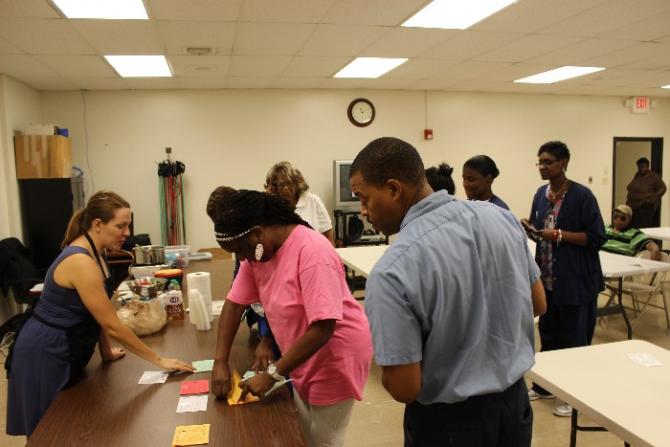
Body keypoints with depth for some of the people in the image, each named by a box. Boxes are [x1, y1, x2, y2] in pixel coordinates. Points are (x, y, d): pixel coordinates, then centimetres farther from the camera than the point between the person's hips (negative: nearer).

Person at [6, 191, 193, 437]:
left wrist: (106, 351, 14)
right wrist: (158, 360, -20)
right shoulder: (80, 262, -29)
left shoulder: (94, 252, 0)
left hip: (66, 351, 9)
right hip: (45, 354, -9)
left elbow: (100, 315, 11)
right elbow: (113, 325, -26)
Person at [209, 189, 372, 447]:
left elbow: (322, 329, -32)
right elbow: (234, 303, 1)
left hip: (335, 356, -7)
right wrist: (220, 362, -7)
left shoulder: (312, 252, -29)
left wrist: (272, 374, -27)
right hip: (302, 357, 7)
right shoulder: (257, 250, -4)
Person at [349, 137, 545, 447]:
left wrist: (388, 360, -2)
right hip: (515, 401, 6)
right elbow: (538, 303, 5)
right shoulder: (501, 217, -8)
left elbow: (404, 389, -22)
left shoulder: (392, 271, -27)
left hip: (450, 422, -5)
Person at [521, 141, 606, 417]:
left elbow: (597, 237, -14)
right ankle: (544, 385, 33)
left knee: (574, 338, 5)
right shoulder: (541, 194, 7)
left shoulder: (581, 195, -13)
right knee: (549, 334, 18)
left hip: (576, 281, -6)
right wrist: (530, 229, -6)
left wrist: (559, 234, -21)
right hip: (547, 278, 7)